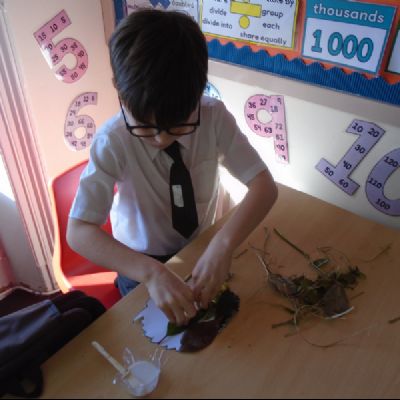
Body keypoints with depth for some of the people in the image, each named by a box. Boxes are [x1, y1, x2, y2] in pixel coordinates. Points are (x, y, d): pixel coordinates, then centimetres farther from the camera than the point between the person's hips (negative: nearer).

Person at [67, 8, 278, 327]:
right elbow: (79, 232, -32)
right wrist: (152, 272, -46)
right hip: (141, 262, -1)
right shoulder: (113, 141, -29)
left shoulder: (214, 117, -25)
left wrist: (222, 245, -42)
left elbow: (264, 186, -26)